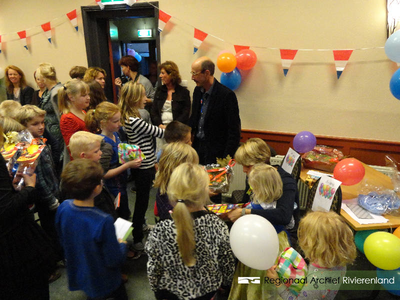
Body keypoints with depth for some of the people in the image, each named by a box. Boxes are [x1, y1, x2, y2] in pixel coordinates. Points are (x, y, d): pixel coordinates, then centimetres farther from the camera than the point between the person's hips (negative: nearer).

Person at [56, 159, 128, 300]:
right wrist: (122, 245, -6)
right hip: (103, 284, -6)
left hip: (77, 275, 6)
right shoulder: (103, 221, -37)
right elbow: (114, 260, -24)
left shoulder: (63, 208, -17)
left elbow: (64, 241, 1)